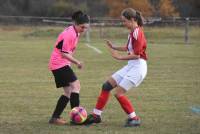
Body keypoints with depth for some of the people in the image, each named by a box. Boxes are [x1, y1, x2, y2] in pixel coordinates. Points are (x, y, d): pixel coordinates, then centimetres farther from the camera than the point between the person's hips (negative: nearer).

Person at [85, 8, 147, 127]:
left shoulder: (137, 33, -18)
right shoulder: (132, 32, 10)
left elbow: (136, 55, -22)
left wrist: (120, 57, -17)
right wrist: (115, 47, 14)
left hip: (138, 67, -10)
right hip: (130, 66, 10)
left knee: (119, 93, -13)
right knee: (107, 86, 7)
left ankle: (134, 118, -1)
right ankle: (96, 115, 13)